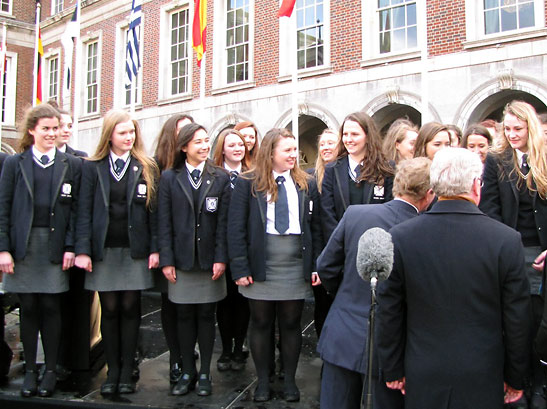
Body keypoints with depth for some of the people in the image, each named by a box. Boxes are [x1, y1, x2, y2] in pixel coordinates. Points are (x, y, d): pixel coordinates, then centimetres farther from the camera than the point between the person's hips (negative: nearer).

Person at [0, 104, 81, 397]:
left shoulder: (71, 165, 6)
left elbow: (75, 209, 4)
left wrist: (70, 247, -4)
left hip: (55, 246, 0)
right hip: (24, 245, 0)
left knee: (50, 307, 3)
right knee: (28, 307, 5)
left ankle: (51, 371, 15)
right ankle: (30, 370, 18)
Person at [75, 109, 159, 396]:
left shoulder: (146, 168, 5)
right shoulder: (93, 168, 5)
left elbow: (153, 210, 2)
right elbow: (84, 211, 1)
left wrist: (155, 248, -4)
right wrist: (83, 250, -7)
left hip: (135, 250, 0)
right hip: (104, 250, 0)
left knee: (130, 308, 4)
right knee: (110, 309, 4)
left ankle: (127, 371, 16)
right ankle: (113, 370, 17)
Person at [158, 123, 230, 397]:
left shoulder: (220, 178, 3)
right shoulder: (169, 178, 3)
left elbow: (223, 221, -1)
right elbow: (164, 222, 0)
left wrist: (220, 258, -8)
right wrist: (166, 260, -6)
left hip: (209, 260, 0)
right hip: (181, 260, 0)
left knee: (206, 316, 8)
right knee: (185, 316, 7)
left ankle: (205, 374, 20)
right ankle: (187, 372, 20)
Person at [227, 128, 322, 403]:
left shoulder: (306, 185, 7)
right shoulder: (248, 184, -1)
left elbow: (315, 228, 8)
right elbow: (236, 228, -4)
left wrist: (317, 265, 1)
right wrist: (240, 268, -10)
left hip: (296, 269, 2)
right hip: (260, 267, -1)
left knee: (291, 323, 10)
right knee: (261, 323, 9)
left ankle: (290, 380, 25)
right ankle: (263, 381, 24)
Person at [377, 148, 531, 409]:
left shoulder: (400, 236, -11)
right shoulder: (507, 240, -13)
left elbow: (389, 315, -5)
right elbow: (517, 319, -6)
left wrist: (392, 370, 7)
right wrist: (515, 379, 8)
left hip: (422, 380, 1)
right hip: (483, 379, 0)